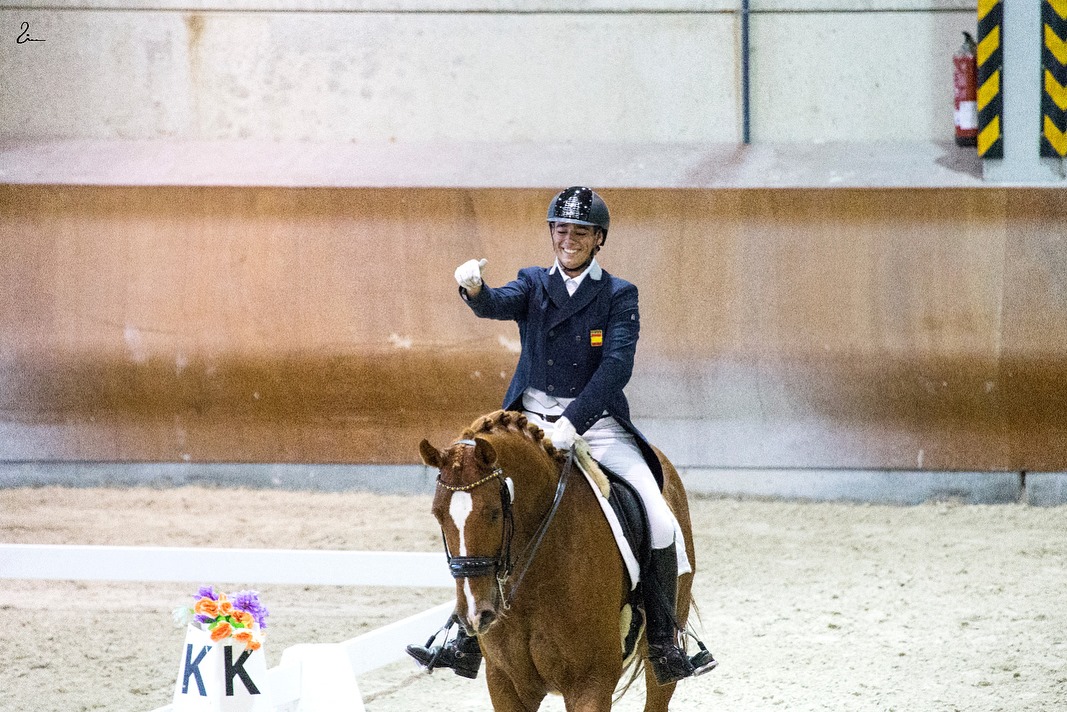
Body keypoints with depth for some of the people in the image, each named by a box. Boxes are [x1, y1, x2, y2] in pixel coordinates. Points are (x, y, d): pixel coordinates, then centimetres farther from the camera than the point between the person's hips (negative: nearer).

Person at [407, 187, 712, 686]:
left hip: (596, 424, -2)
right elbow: (498, 305, -14)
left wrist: (573, 423, -27)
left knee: (659, 522, -18)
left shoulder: (619, 296, 1)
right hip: (532, 424, 2)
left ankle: (664, 644, -4)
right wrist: (474, 289, -40)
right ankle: (466, 642, 1)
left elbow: (616, 365, -13)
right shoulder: (534, 285, 8)